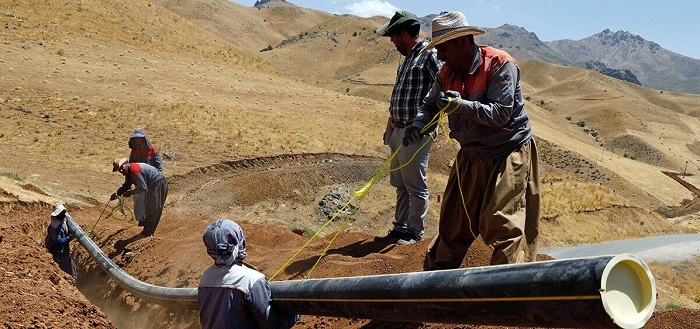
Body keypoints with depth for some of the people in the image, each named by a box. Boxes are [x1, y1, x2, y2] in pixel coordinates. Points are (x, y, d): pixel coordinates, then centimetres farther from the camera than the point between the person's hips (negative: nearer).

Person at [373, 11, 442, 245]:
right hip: (398, 131, 9)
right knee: (400, 184, 15)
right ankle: (400, 227, 26)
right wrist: (390, 129, 22)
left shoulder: (430, 55, -10)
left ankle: (415, 231, 13)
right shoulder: (407, 58, 18)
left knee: (415, 185, 1)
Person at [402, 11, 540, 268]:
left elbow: (500, 113, -24)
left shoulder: (500, 64, -18)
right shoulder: (447, 74, 1)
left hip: (508, 154, -6)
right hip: (471, 157, 7)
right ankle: (434, 275, 31)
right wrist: (418, 124, -9)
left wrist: (461, 106, -35)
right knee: (453, 221, 15)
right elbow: (430, 105, 13)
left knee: (503, 225, -10)